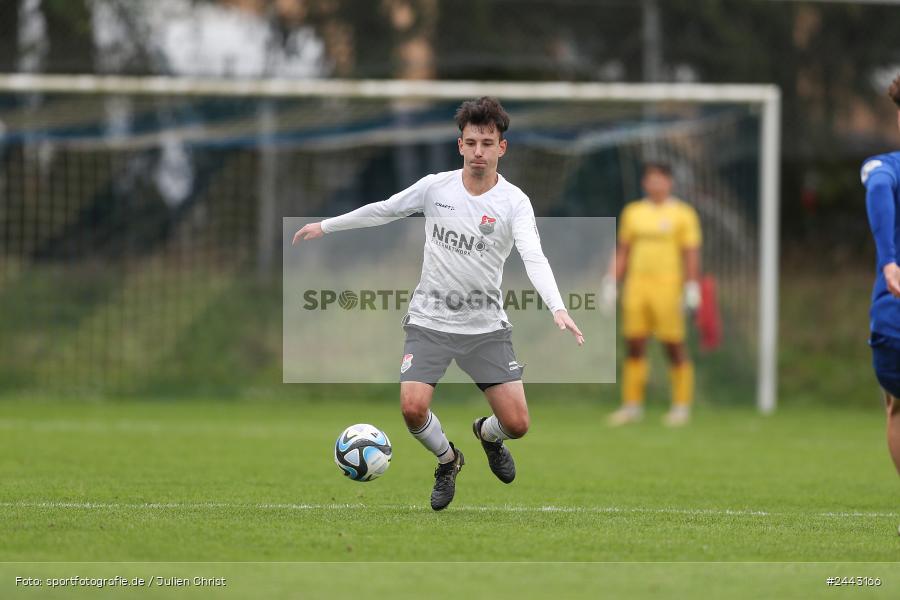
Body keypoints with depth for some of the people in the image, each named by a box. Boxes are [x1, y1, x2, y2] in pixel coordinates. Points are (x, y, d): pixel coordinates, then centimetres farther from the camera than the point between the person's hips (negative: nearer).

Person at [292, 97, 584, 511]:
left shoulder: (514, 202, -10)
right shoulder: (436, 187, -4)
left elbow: (534, 258, -24)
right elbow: (382, 211, 12)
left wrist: (557, 309, -40)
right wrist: (325, 226, 17)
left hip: (486, 327, -1)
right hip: (430, 321, 1)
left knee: (516, 424, -7)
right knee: (413, 409, -19)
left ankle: (488, 434, 34)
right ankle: (447, 461, 16)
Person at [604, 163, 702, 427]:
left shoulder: (682, 214, 1)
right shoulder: (632, 212, 14)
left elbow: (691, 254, -2)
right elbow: (623, 252, 18)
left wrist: (692, 288, -9)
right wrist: (612, 283, 13)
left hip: (667, 286, -4)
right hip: (637, 286, 4)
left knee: (674, 346, -3)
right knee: (634, 345, 2)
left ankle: (682, 406, 4)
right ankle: (632, 405, 7)